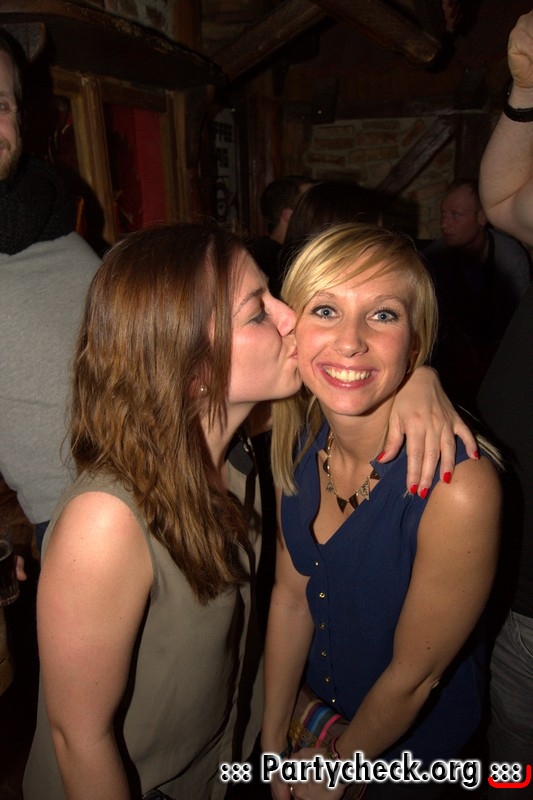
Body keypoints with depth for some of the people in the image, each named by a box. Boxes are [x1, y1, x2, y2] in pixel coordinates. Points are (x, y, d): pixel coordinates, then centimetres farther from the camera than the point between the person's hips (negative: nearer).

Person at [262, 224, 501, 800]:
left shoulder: (459, 487, -35)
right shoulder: (299, 441, -17)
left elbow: (414, 677, -22)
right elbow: (291, 595, -7)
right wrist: (273, 742, 0)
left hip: (410, 745, -4)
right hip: (315, 706, 4)